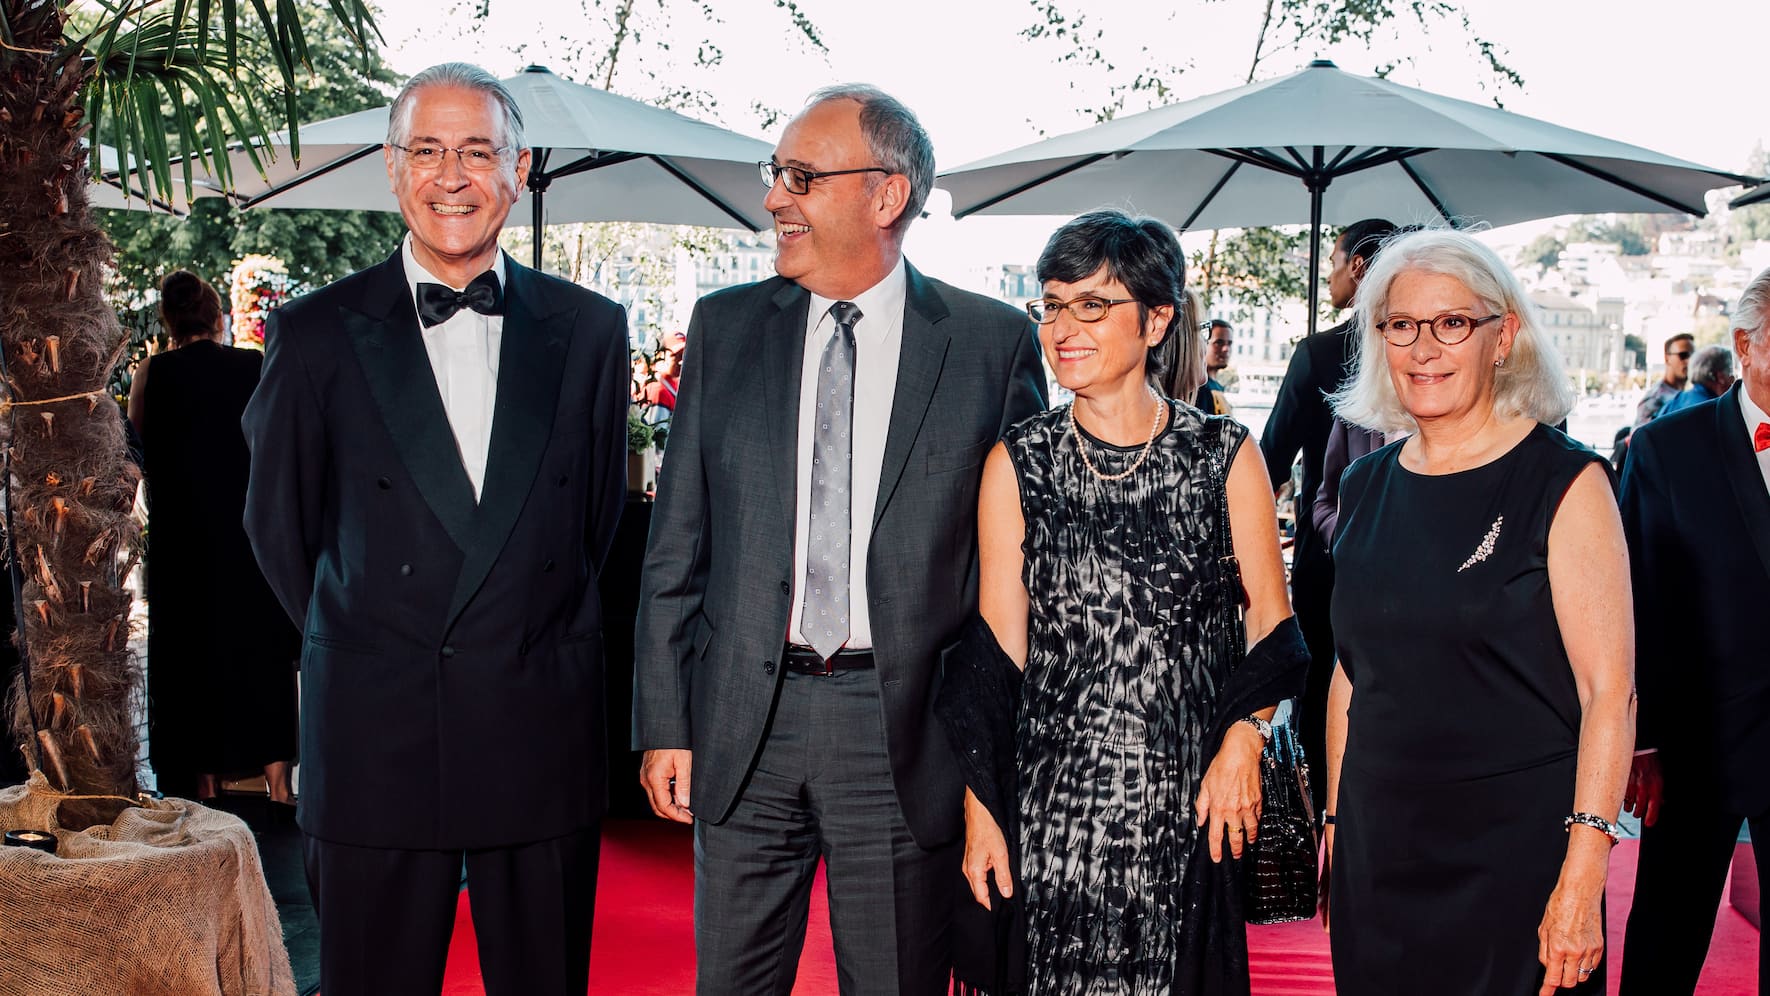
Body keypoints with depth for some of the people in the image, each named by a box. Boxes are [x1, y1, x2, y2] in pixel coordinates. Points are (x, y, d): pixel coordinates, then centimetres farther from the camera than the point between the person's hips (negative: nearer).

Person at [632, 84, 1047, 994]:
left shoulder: (993, 344, -2)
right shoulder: (726, 327, 5)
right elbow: (678, 544, 6)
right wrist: (664, 722, 2)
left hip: (905, 733, -2)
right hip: (744, 723, 2)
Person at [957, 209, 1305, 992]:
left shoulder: (1222, 454, 0)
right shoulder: (1017, 462, 1)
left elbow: (1271, 616, 4)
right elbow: (999, 641, -1)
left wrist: (1243, 741, -11)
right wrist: (981, 809, -4)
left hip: (1186, 793, 0)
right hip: (1052, 790, 0)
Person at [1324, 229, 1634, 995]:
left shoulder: (1563, 483, -8)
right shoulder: (1366, 488, 7)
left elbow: (1609, 693, -12)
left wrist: (1581, 881, -18)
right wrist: (1335, 828, 10)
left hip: (1516, 854, -4)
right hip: (1377, 854, 5)